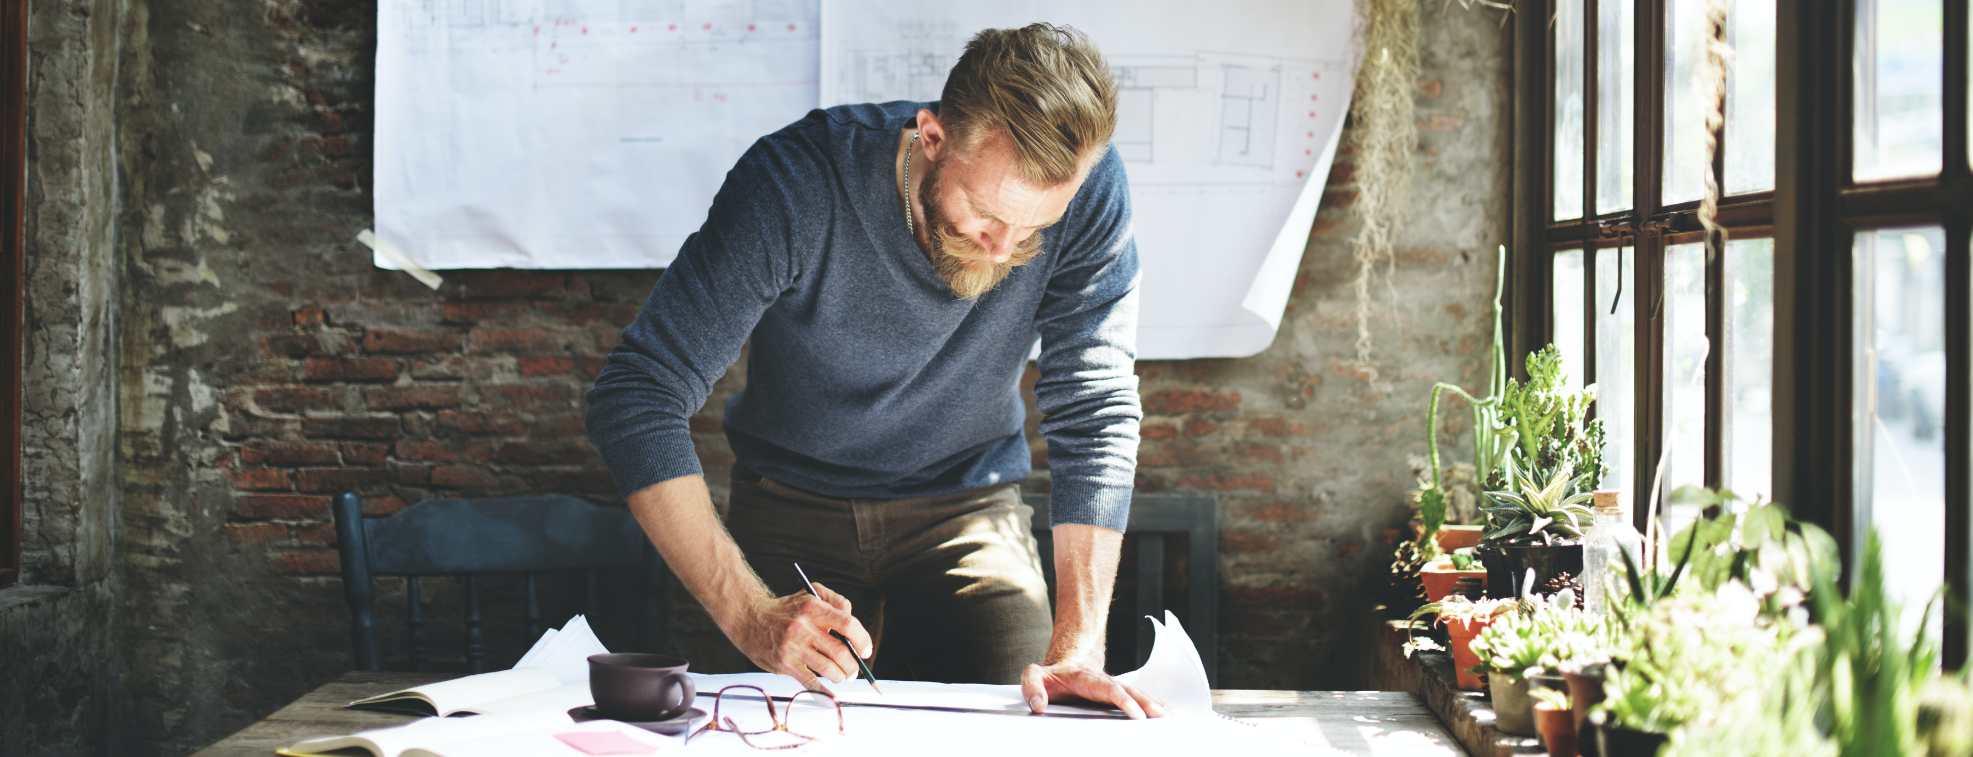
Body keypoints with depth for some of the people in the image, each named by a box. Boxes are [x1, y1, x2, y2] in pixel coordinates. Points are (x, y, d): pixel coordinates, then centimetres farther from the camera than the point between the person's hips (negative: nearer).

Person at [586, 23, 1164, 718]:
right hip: (794, 510, -1)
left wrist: (1078, 646, -30)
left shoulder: (1087, 190, -22)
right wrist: (749, 613, -40)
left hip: (969, 508, 1)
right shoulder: (793, 185, -28)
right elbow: (634, 401, -29)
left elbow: (1095, 412, -19)